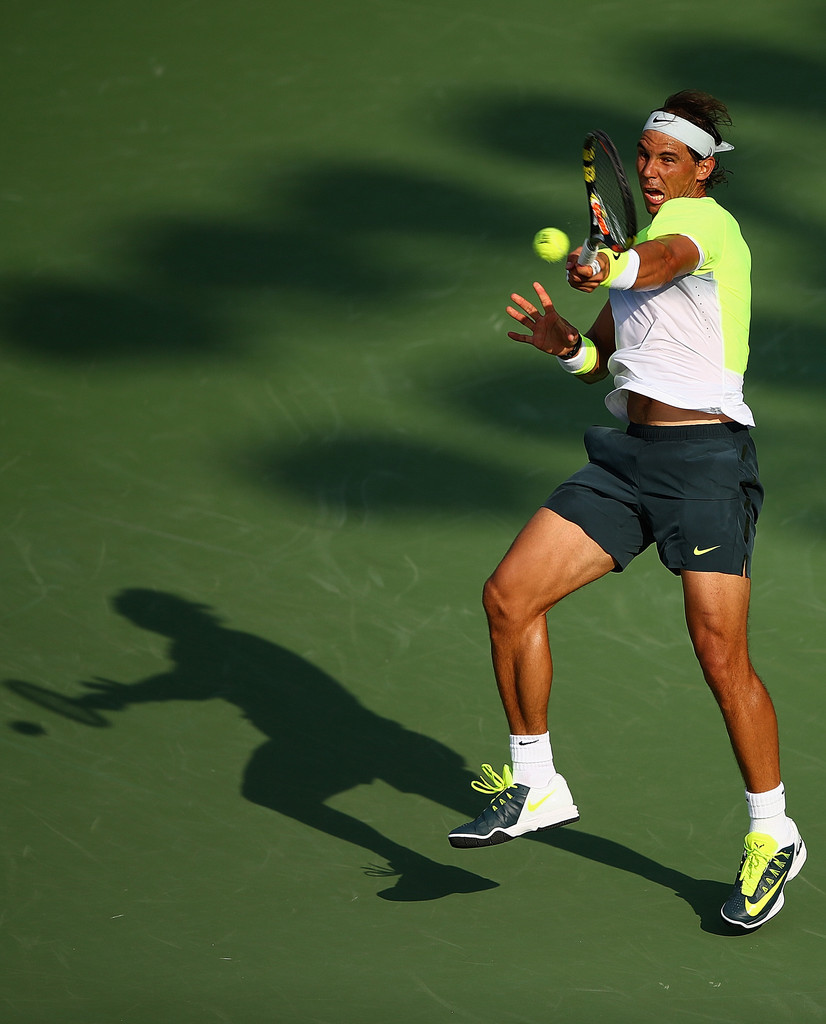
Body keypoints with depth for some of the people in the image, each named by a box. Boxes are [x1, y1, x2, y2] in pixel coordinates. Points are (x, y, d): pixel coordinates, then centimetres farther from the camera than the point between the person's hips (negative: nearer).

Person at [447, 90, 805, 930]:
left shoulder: (703, 219, -5)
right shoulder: (643, 238, 19)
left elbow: (664, 261, -31)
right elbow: (603, 359, 20)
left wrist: (607, 268, -53)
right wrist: (565, 342, -4)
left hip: (707, 459, -8)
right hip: (626, 457, 8)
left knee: (721, 657, -9)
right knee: (508, 595, -4)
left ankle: (772, 836, 8)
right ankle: (535, 787, 8)